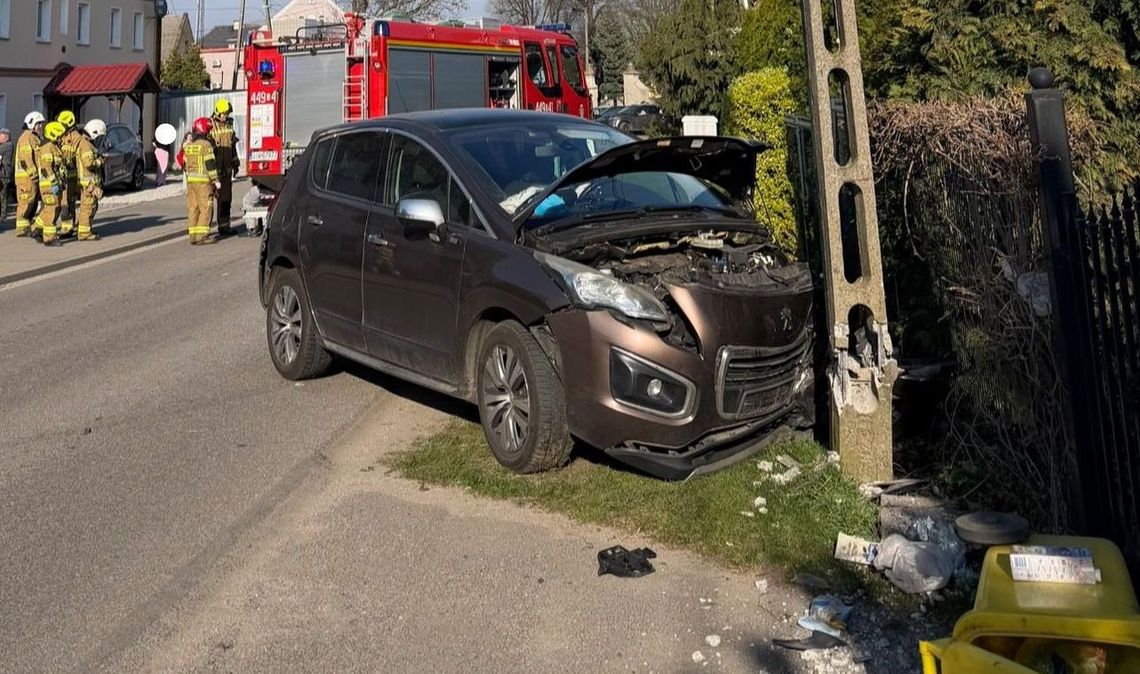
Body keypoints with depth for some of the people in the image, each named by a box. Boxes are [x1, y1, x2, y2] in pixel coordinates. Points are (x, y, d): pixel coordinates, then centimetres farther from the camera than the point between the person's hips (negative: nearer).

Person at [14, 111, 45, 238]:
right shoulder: (26, 138, -12)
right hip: (27, 176, -10)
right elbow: (25, 159, -19)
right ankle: (22, 228, -4)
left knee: (33, 203, 13)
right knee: (26, 202, -7)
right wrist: (33, 174, -21)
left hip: (35, 176, 10)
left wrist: (39, 174, 21)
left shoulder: (35, 138, 20)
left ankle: (27, 226, 19)